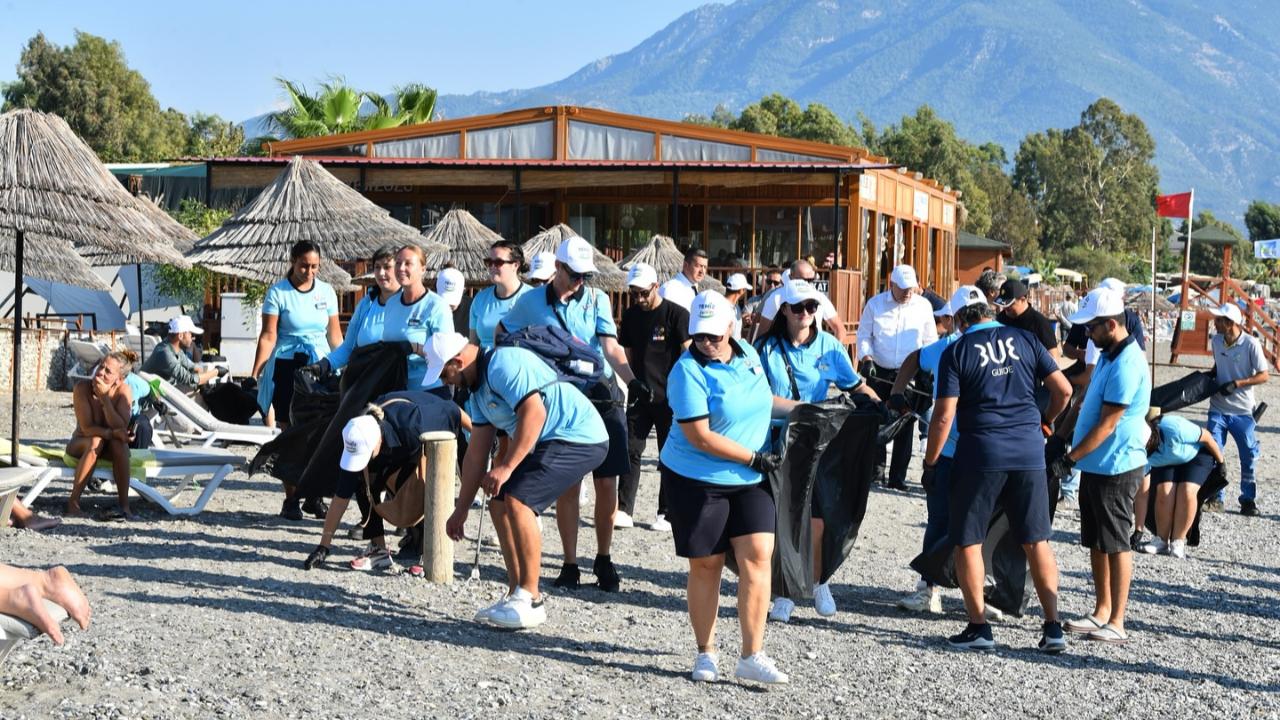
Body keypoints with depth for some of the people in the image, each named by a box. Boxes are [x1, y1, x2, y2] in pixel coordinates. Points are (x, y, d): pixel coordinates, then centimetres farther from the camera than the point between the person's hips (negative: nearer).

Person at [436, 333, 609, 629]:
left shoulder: (502, 364, -16)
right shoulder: (478, 388, 16)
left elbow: (534, 412, -27)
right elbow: (476, 453, 19)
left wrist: (506, 467, -26)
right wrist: (461, 510, 19)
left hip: (579, 437, -11)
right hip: (549, 444, 11)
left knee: (517, 500, -21)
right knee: (499, 504, 7)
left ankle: (531, 601, -13)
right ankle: (516, 596, 14)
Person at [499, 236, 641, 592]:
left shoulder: (597, 299, 2)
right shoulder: (532, 302, 2)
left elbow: (611, 348, -8)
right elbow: (501, 333, 16)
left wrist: (631, 379, -24)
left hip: (603, 396, 0)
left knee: (607, 482, 0)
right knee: (567, 485, 1)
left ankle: (603, 558, 15)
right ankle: (570, 564, 11)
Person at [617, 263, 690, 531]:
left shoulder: (677, 315, -7)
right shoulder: (630, 316, 9)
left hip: (669, 398, -4)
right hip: (639, 396, 4)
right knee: (631, 451, -1)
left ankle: (666, 514, 10)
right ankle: (624, 510, 1)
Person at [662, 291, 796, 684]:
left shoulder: (748, 354, 5)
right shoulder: (688, 371, -16)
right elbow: (700, 436, -20)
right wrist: (754, 458, -16)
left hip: (749, 481, 5)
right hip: (697, 481, -5)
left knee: (757, 556, -7)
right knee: (705, 566, 4)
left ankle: (752, 656, -2)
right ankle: (706, 653, 19)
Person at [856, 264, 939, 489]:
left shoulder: (923, 306, 3)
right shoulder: (875, 304, 1)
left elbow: (930, 340, 9)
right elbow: (864, 335, 5)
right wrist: (866, 358, -10)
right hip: (879, 373, 0)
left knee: (905, 427, 1)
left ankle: (898, 477, 7)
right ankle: (877, 467, 16)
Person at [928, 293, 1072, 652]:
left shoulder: (956, 351, -2)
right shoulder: (1025, 340, 7)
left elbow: (944, 415, -7)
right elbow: (1063, 390, 7)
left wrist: (930, 461, 3)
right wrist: (1045, 421, 25)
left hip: (980, 454, -4)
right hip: (1029, 452, 4)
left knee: (968, 541, 8)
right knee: (1036, 541, 11)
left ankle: (979, 627, 7)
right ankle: (1053, 627, 10)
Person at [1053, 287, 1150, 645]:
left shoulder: (1126, 365, -21)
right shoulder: (1108, 356, 10)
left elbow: (1106, 425, -22)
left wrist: (1070, 459, -18)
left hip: (1116, 468, -10)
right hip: (1094, 466, 10)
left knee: (1116, 545, -3)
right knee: (1096, 542, 15)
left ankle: (1117, 624, 3)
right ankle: (1102, 611, 25)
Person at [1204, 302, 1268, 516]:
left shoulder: (1251, 344, -15)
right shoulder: (1216, 341, -1)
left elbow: (1263, 376, -12)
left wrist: (1236, 384, -19)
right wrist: (1211, 375, -1)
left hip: (1242, 410, -3)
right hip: (1218, 408, 4)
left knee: (1248, 456, 5)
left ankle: (1248, 500, 18)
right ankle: (1215, 497, 10)